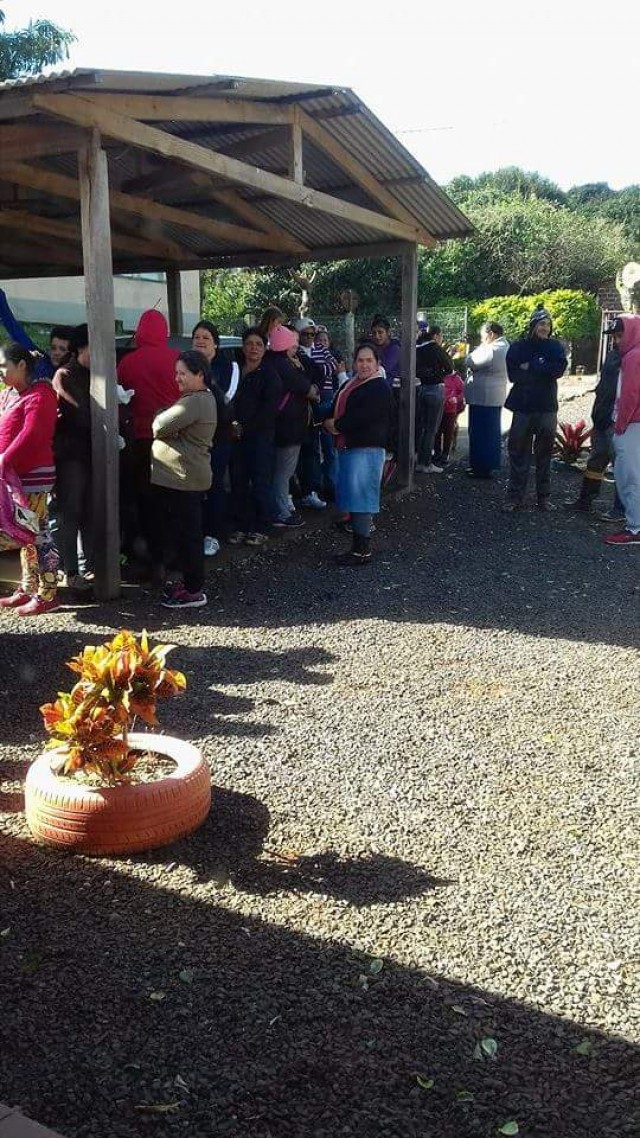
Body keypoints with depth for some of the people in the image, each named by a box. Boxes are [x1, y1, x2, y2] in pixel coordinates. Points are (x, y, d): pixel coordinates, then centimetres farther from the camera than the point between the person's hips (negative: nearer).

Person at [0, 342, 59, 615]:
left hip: (34, 475, -10)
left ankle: (47, 595, -2)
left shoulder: (39, 395, -13)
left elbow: (30, 435, -23)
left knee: (39, 533, -7)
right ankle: (28, 589, 21)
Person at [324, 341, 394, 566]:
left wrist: (337, 425, -9)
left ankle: (362, 550, -6)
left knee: (360, 495, -9)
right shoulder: (350, 384, 18)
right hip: (348, 446, 9)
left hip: (367, 448, -9)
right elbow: (336, 408, 22)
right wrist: (329, 422, 1)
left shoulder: (379, 389, -11)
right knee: (353, 494, 13)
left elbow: (362, 417, -20)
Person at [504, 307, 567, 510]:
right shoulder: (518, 347, 3)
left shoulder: (555, 347, 6)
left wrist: (530, 367, -13)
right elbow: (513, 373, -10)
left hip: (547, 408, 1)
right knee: (518, 453, 0)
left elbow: (559, 369, -12)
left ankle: (544, 497, 13)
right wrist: (542, 369, -11)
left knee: (544, 454, 6)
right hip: (523, 407, -1)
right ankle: (515, 497, 6)